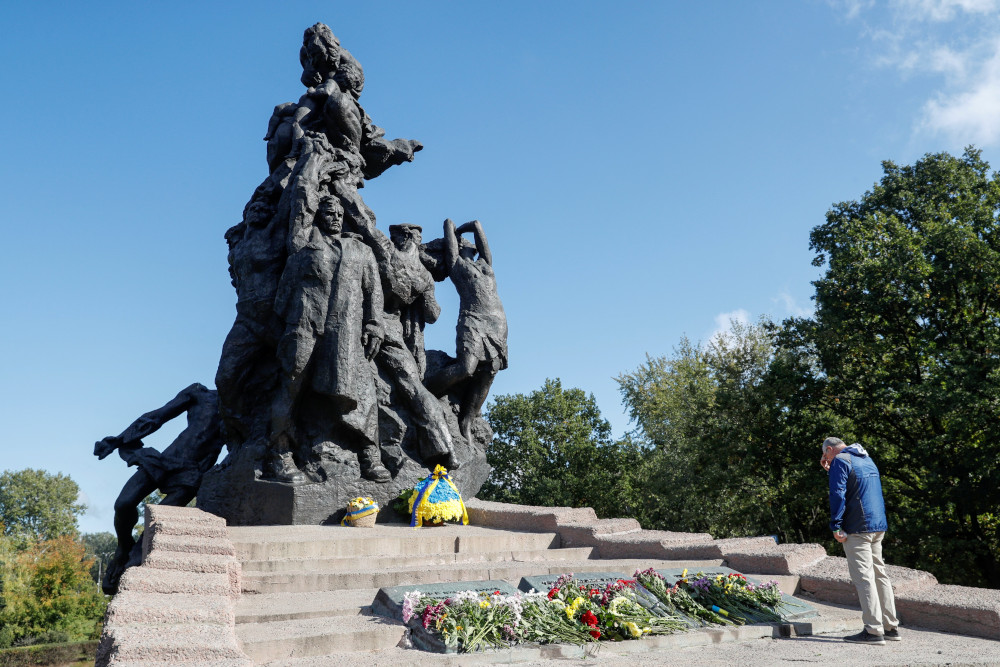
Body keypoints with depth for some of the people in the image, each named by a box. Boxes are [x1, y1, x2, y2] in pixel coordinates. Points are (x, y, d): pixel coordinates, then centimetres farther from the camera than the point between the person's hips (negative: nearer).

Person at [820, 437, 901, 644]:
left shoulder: (840, 461, -7)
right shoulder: (867, 459, 20)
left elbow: (838, 494, -15)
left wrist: (836, 526, -14)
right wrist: (831, 469, 25)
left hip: (857, 529, -9)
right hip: (878, 526, 9)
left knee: (863, 578, -7)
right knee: (879, 574, 14)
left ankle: (874, 631, -9)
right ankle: (891, 627, 17)